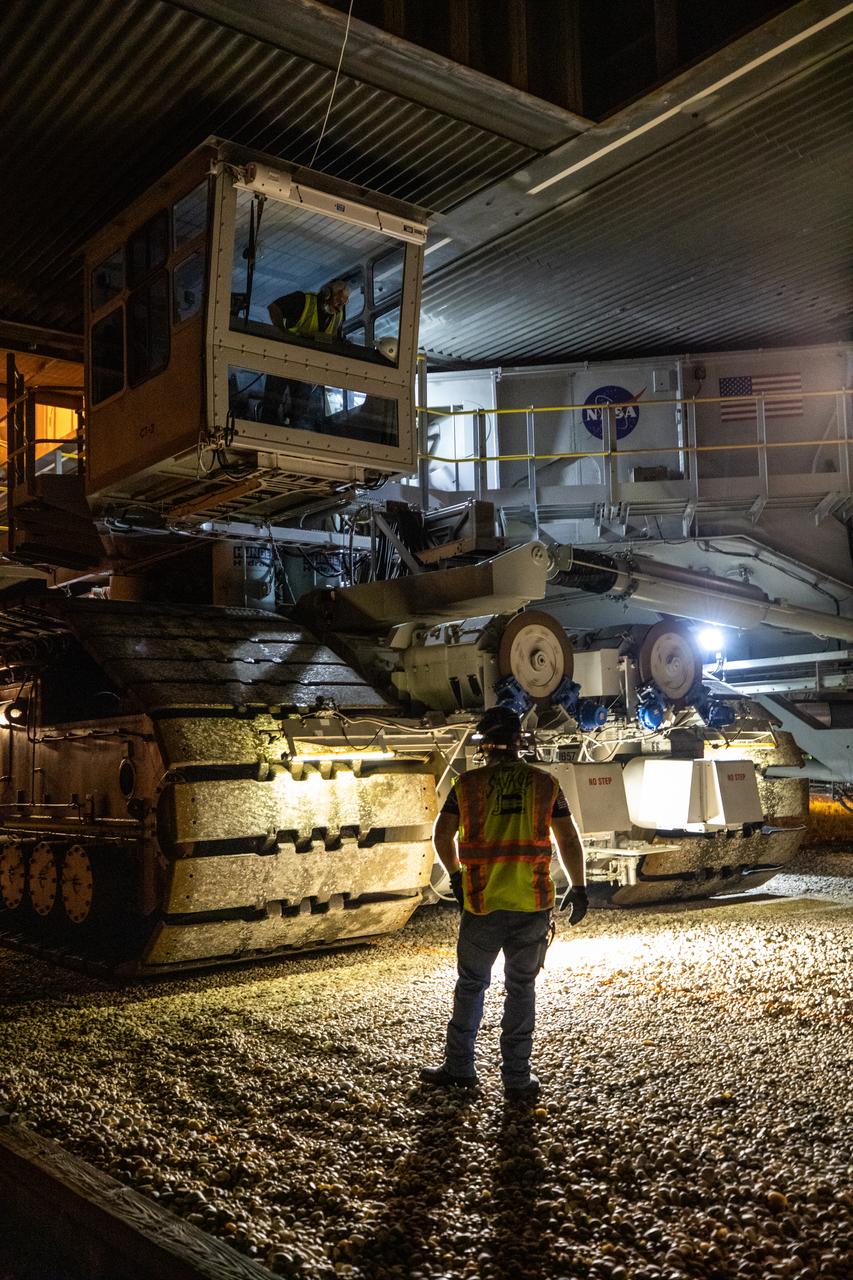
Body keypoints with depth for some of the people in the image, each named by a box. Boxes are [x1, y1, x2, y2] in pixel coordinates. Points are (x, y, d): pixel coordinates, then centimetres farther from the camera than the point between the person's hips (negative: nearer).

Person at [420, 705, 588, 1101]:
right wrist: (578, 888, 12)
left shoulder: (468, 784, -2)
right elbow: (569, 841, 1)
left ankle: (459, 1067, 25)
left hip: (481, 905, 0)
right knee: (521, 988, 11)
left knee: (470, 985, 15)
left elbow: (442, 837, 3)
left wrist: (455, 875, 19)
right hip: (532, 905, 1)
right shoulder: (544, 784, 0)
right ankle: (516, 1076, 16)